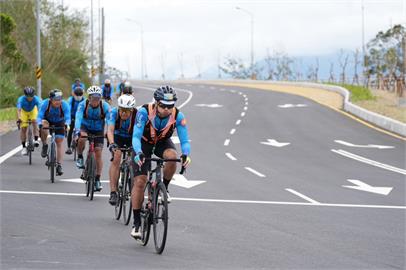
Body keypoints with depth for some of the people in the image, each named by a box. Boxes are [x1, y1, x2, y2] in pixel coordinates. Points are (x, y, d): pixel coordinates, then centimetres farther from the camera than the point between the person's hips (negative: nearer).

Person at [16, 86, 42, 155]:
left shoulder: (36, 99, -34)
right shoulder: (21, 99, -36)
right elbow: (18, 110, -48)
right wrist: (19, 119, -64)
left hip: (33, 110, 0)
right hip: (24, 111, 0)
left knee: (35, 121, -28)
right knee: (23, 128, -9)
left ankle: (36, 140, -26)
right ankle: (24, 147, -1)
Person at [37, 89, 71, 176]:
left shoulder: (64, 105, -29)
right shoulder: (45, 104, -30)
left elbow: (67, 117, -34)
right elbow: (39, 116, -33)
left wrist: (66, 125, -55)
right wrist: (40, 124, -53)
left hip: (59, 123, 0)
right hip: (48, 121, 0)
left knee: (59, 142, -8)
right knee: (44, 124, -34)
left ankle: (59, 165, -4)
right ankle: (44, 145, -12)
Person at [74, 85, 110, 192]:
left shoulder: (104, 106, -22)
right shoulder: (83, 104, -23)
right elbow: (78, 118, -35)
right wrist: (77, 131, -51)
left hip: (98, 130, 1)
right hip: (85, 127, -1)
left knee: (98, 153, -8)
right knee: (82, 138, -35)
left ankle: (97, 180, 0)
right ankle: (80, 157, -9)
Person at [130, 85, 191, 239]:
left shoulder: (178, 116, -27)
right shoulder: (144, 112, -33)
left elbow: (184, 140, -27)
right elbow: (136, 136, -37)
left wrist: (185, 154, -48)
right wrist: (138, 153, -57)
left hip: (162, 142, 2)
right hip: (144, 143, -1)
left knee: (172, 156, -34)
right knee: (140, 181, -11)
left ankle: (164, 188, -7)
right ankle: (136, 223, -1)